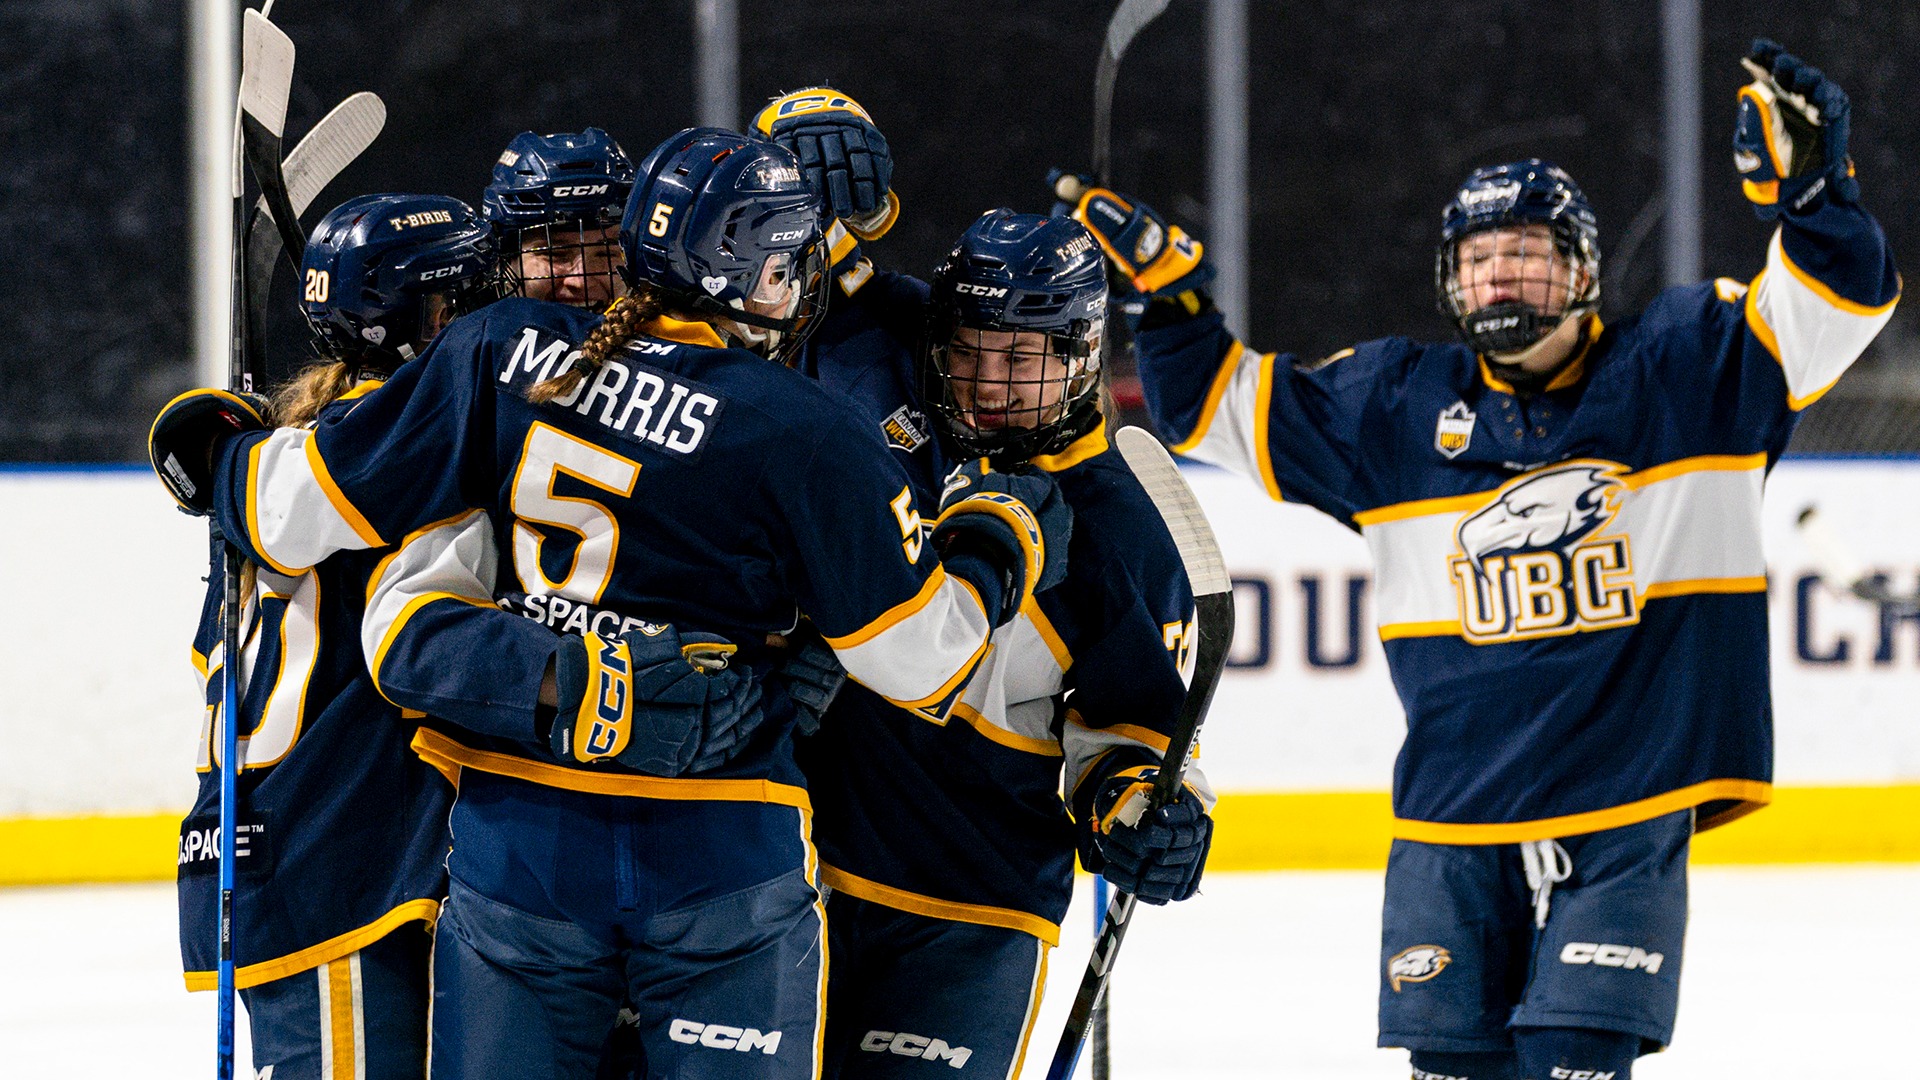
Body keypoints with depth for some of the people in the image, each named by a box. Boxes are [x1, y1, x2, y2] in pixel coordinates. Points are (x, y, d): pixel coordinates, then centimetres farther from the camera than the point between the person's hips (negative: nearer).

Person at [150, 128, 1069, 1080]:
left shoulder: (501, 355, -1)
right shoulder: (800, 435, -10)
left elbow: (307, 507, 4)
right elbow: (918, 656, -4)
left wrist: (223, 462, 25)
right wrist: (1002, 546, 14)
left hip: (516, 845, 3)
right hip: (723, 858, -3)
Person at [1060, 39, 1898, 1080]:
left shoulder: (1681, 368, 1)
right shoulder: (1396, 407, 7)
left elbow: (1839, 301, -8)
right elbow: (1222, 405, 13)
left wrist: (1807, 183, -25)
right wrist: (1164, 289, 0)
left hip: (1627, 815, -3)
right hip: (1453, 823, 3)